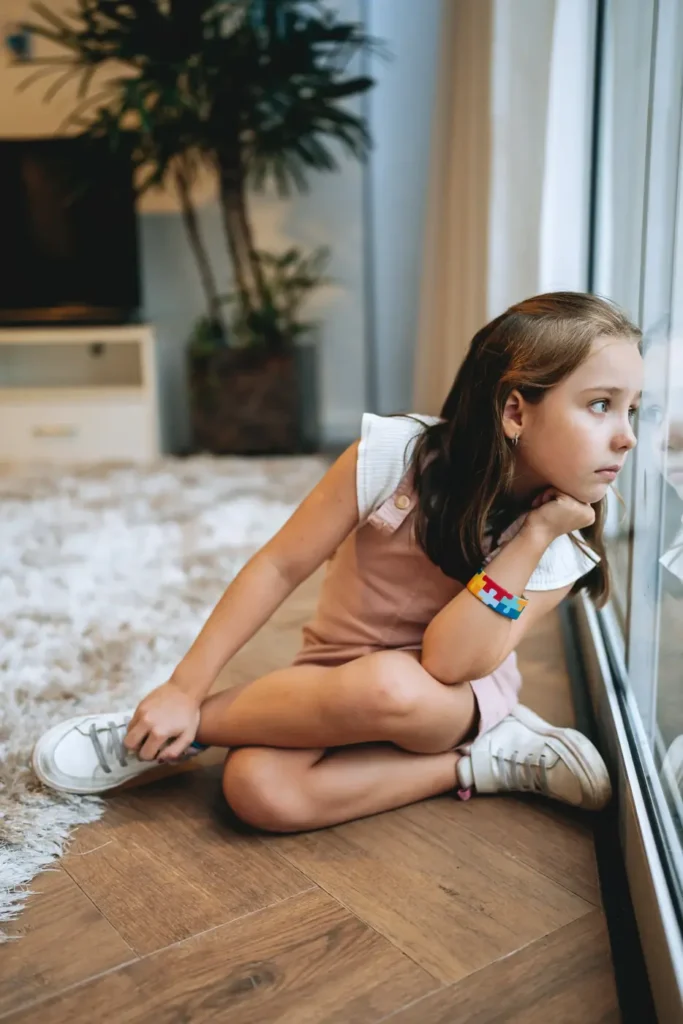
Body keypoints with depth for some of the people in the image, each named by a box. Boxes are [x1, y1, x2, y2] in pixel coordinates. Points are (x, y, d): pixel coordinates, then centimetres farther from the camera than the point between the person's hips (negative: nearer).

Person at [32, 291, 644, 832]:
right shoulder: (395, 453, -23)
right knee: (256, 790, -30)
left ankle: (185, 730, -10)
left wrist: (535, 535, -31)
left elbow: (445, 666, -27)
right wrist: (183, 689, -16)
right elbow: (282, 565, -16)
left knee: (387, 686, -38)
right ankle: (482, 762, -12)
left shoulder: (565, 550, -17)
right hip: (335, 682, 1)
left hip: (466, 695, 0)